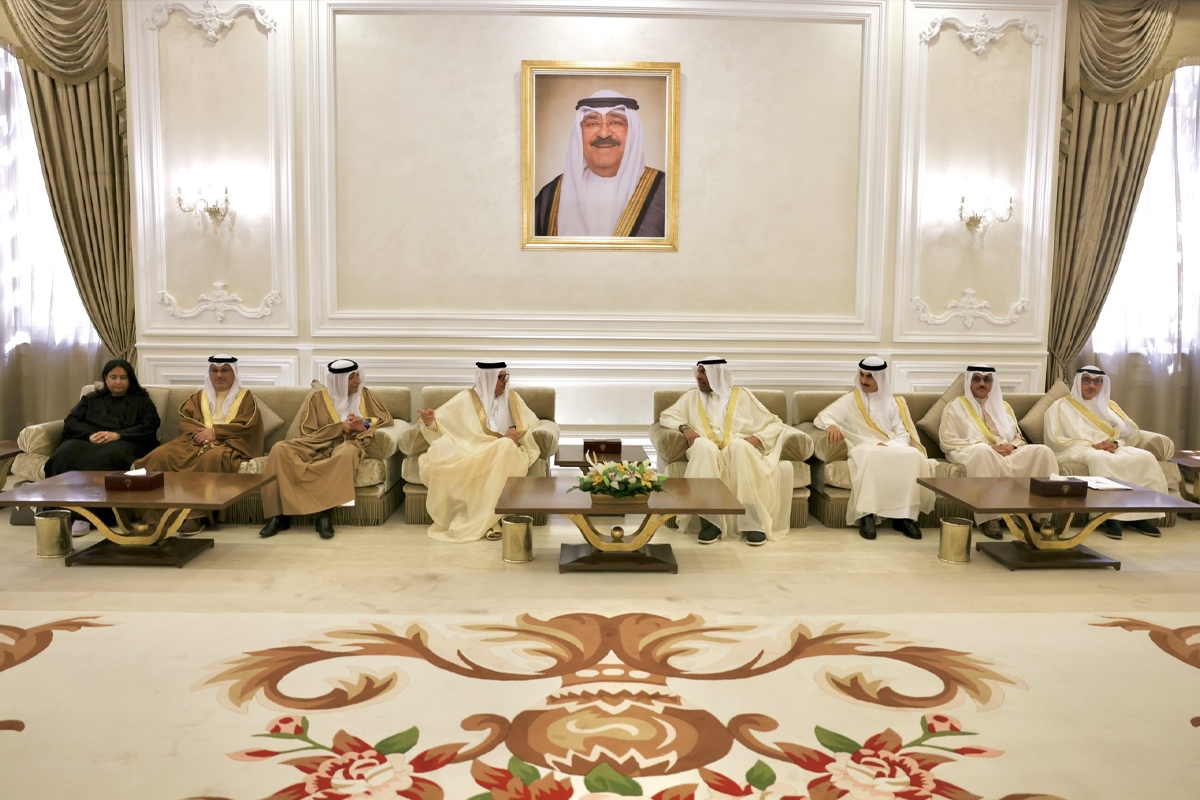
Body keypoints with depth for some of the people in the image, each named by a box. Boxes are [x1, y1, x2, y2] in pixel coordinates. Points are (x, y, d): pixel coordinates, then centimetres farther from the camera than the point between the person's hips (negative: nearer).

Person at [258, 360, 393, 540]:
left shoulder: (364, 394, 10)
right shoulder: (318, 396, 5)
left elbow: (386, 418, 11)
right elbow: (307, 431, 0)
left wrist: (365, 424, -9)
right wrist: (340, 427, -11)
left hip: (346, 443, -1)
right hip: (317, 444, 1)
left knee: (347, 453, -40)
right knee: (280, 450, -28)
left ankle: (325, 514, -38)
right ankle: (278, 515, -27)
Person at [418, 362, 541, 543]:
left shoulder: (511, 397, 11)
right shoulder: (466, 398, 3)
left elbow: (531, 420, 13)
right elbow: (441, 419, -1)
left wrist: (516, 429, -8)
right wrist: (430, 421, -24)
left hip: (502, 453, 2)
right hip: (472, 454, -1)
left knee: (506, 446, -36)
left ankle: (486, 519, -31)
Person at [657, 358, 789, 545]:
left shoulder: (741, 395, 17)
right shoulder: (692, 396, 23)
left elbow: (775, 423, 13)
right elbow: (665, 416, 20)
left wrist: (757, 438, -7)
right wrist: (685, 427, -1)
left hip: (739, 450, -1)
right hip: (707, 453, 1)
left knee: (738, 445, -38)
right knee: (703, 445, -37)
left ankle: (753, 522, -38)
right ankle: (711, 521, -39)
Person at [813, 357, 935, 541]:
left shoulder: (894, 402, 18)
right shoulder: (850, 400, 12)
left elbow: (904, 435, 9)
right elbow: (821, 417, 4)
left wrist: (888, 445, -14)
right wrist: (831, 425, -21)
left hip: (893, 449, 3)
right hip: (864, 449, -3)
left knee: (913, 456, -31)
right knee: (870, 456, -40)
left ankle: (905, 515, -28)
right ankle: (867, 515, -38)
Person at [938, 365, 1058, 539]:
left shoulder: (1003, 406, 25)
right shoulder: (956, 406, 11)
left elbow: (1018, 438, 21)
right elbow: (947, 441, -2)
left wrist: (1012, 446, -6)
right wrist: (987, 446, -12)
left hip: (1008, 454, 5)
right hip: (972, 453, -4)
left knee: (1043, 451, -24)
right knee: (983, 451, -42)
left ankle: (1042, 515, -26)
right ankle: (989, 518, -42)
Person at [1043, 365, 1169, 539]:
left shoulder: (1109, 406, 24)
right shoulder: (1061, 406, 9)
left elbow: (1132, 432, 14)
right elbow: (1056, 440, -4)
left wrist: (1115, 444, -9)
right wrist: (1092, 446, -14)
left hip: (1113, 450, 5)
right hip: (1078, 451, -5)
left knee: (1145, 457, -25)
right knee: (1101, 459, -39)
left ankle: (1139, 514, -25)